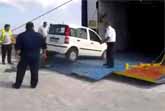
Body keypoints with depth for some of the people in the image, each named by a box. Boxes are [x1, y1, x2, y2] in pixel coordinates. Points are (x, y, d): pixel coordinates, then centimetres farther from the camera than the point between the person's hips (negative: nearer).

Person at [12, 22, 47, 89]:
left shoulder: (21, 36, -5)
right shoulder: (39, 35, 3)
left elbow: (18, 47, -11)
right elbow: (44, 46, 10)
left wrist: (17, 54, -6)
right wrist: (44, 52, 21)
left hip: (24, 56, -1)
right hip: (35, 56, 2)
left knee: (21, 71, 8)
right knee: (34, 71, 11)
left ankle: (17, 85, 15)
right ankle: (33, 84, 18)